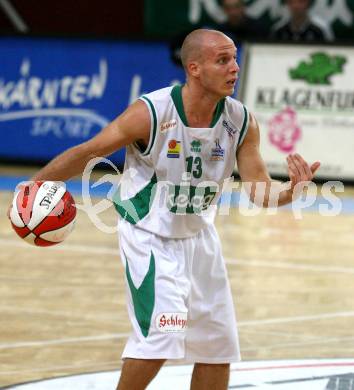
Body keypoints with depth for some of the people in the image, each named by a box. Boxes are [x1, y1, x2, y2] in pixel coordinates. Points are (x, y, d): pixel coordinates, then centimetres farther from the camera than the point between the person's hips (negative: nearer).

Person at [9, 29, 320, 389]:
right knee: (160, 337, -21)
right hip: (149, 235, -6)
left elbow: (261, 192, -6)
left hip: (199, 237, 6)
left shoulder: (241, 122, -10)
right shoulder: (150, 113, -23)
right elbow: (87, 153, -13)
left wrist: (289, 191, -27)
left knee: (218, 348, 10)